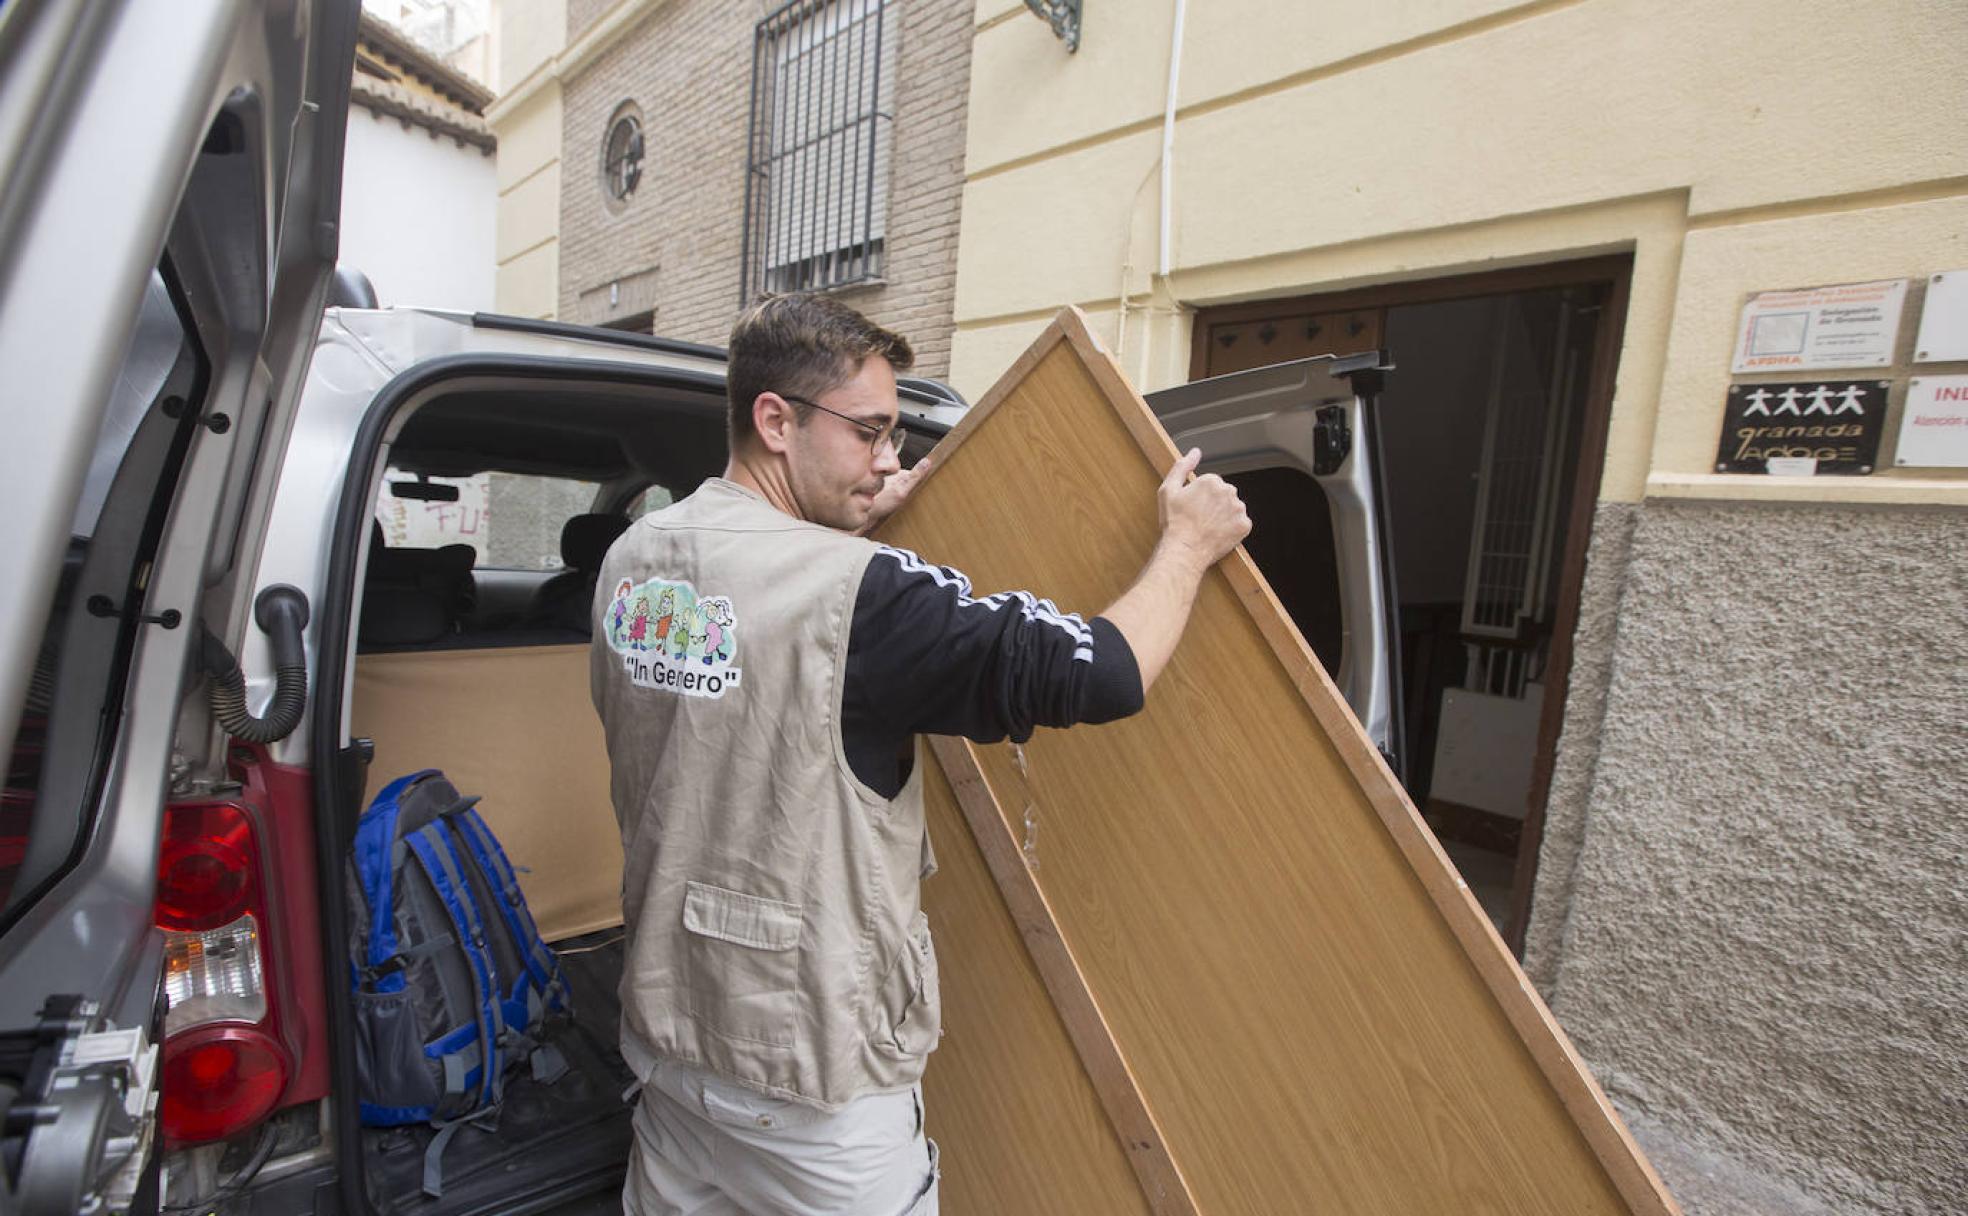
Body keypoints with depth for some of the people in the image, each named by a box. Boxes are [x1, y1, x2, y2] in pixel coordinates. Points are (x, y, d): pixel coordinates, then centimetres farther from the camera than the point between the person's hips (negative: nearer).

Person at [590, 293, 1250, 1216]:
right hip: (810, 1078, -7)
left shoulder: (632, 557, -3)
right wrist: (1188, 543, -9)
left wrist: (848, 528, 12)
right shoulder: (860, 596, -28)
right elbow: (1105, 672, -25)